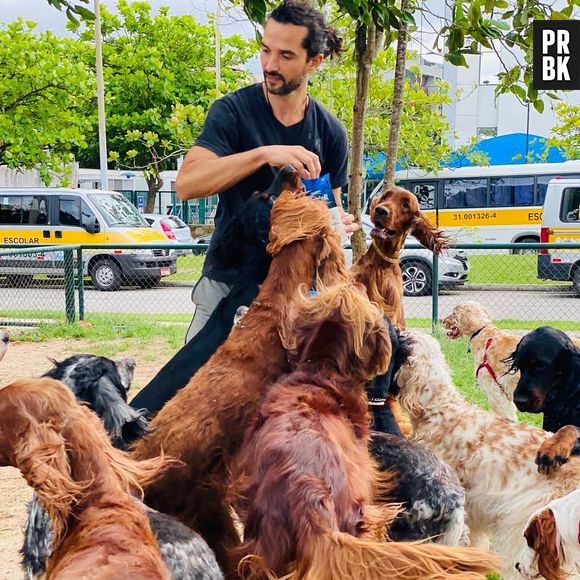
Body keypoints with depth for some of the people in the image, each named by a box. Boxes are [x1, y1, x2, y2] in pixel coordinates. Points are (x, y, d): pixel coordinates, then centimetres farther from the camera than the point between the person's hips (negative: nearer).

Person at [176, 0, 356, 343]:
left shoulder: (331, 132, 1)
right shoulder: (233, 112, -7)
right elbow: (186, 184, -21)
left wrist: (338, 223, -12)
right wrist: (264, 154, -31)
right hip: (228, 285, -2)